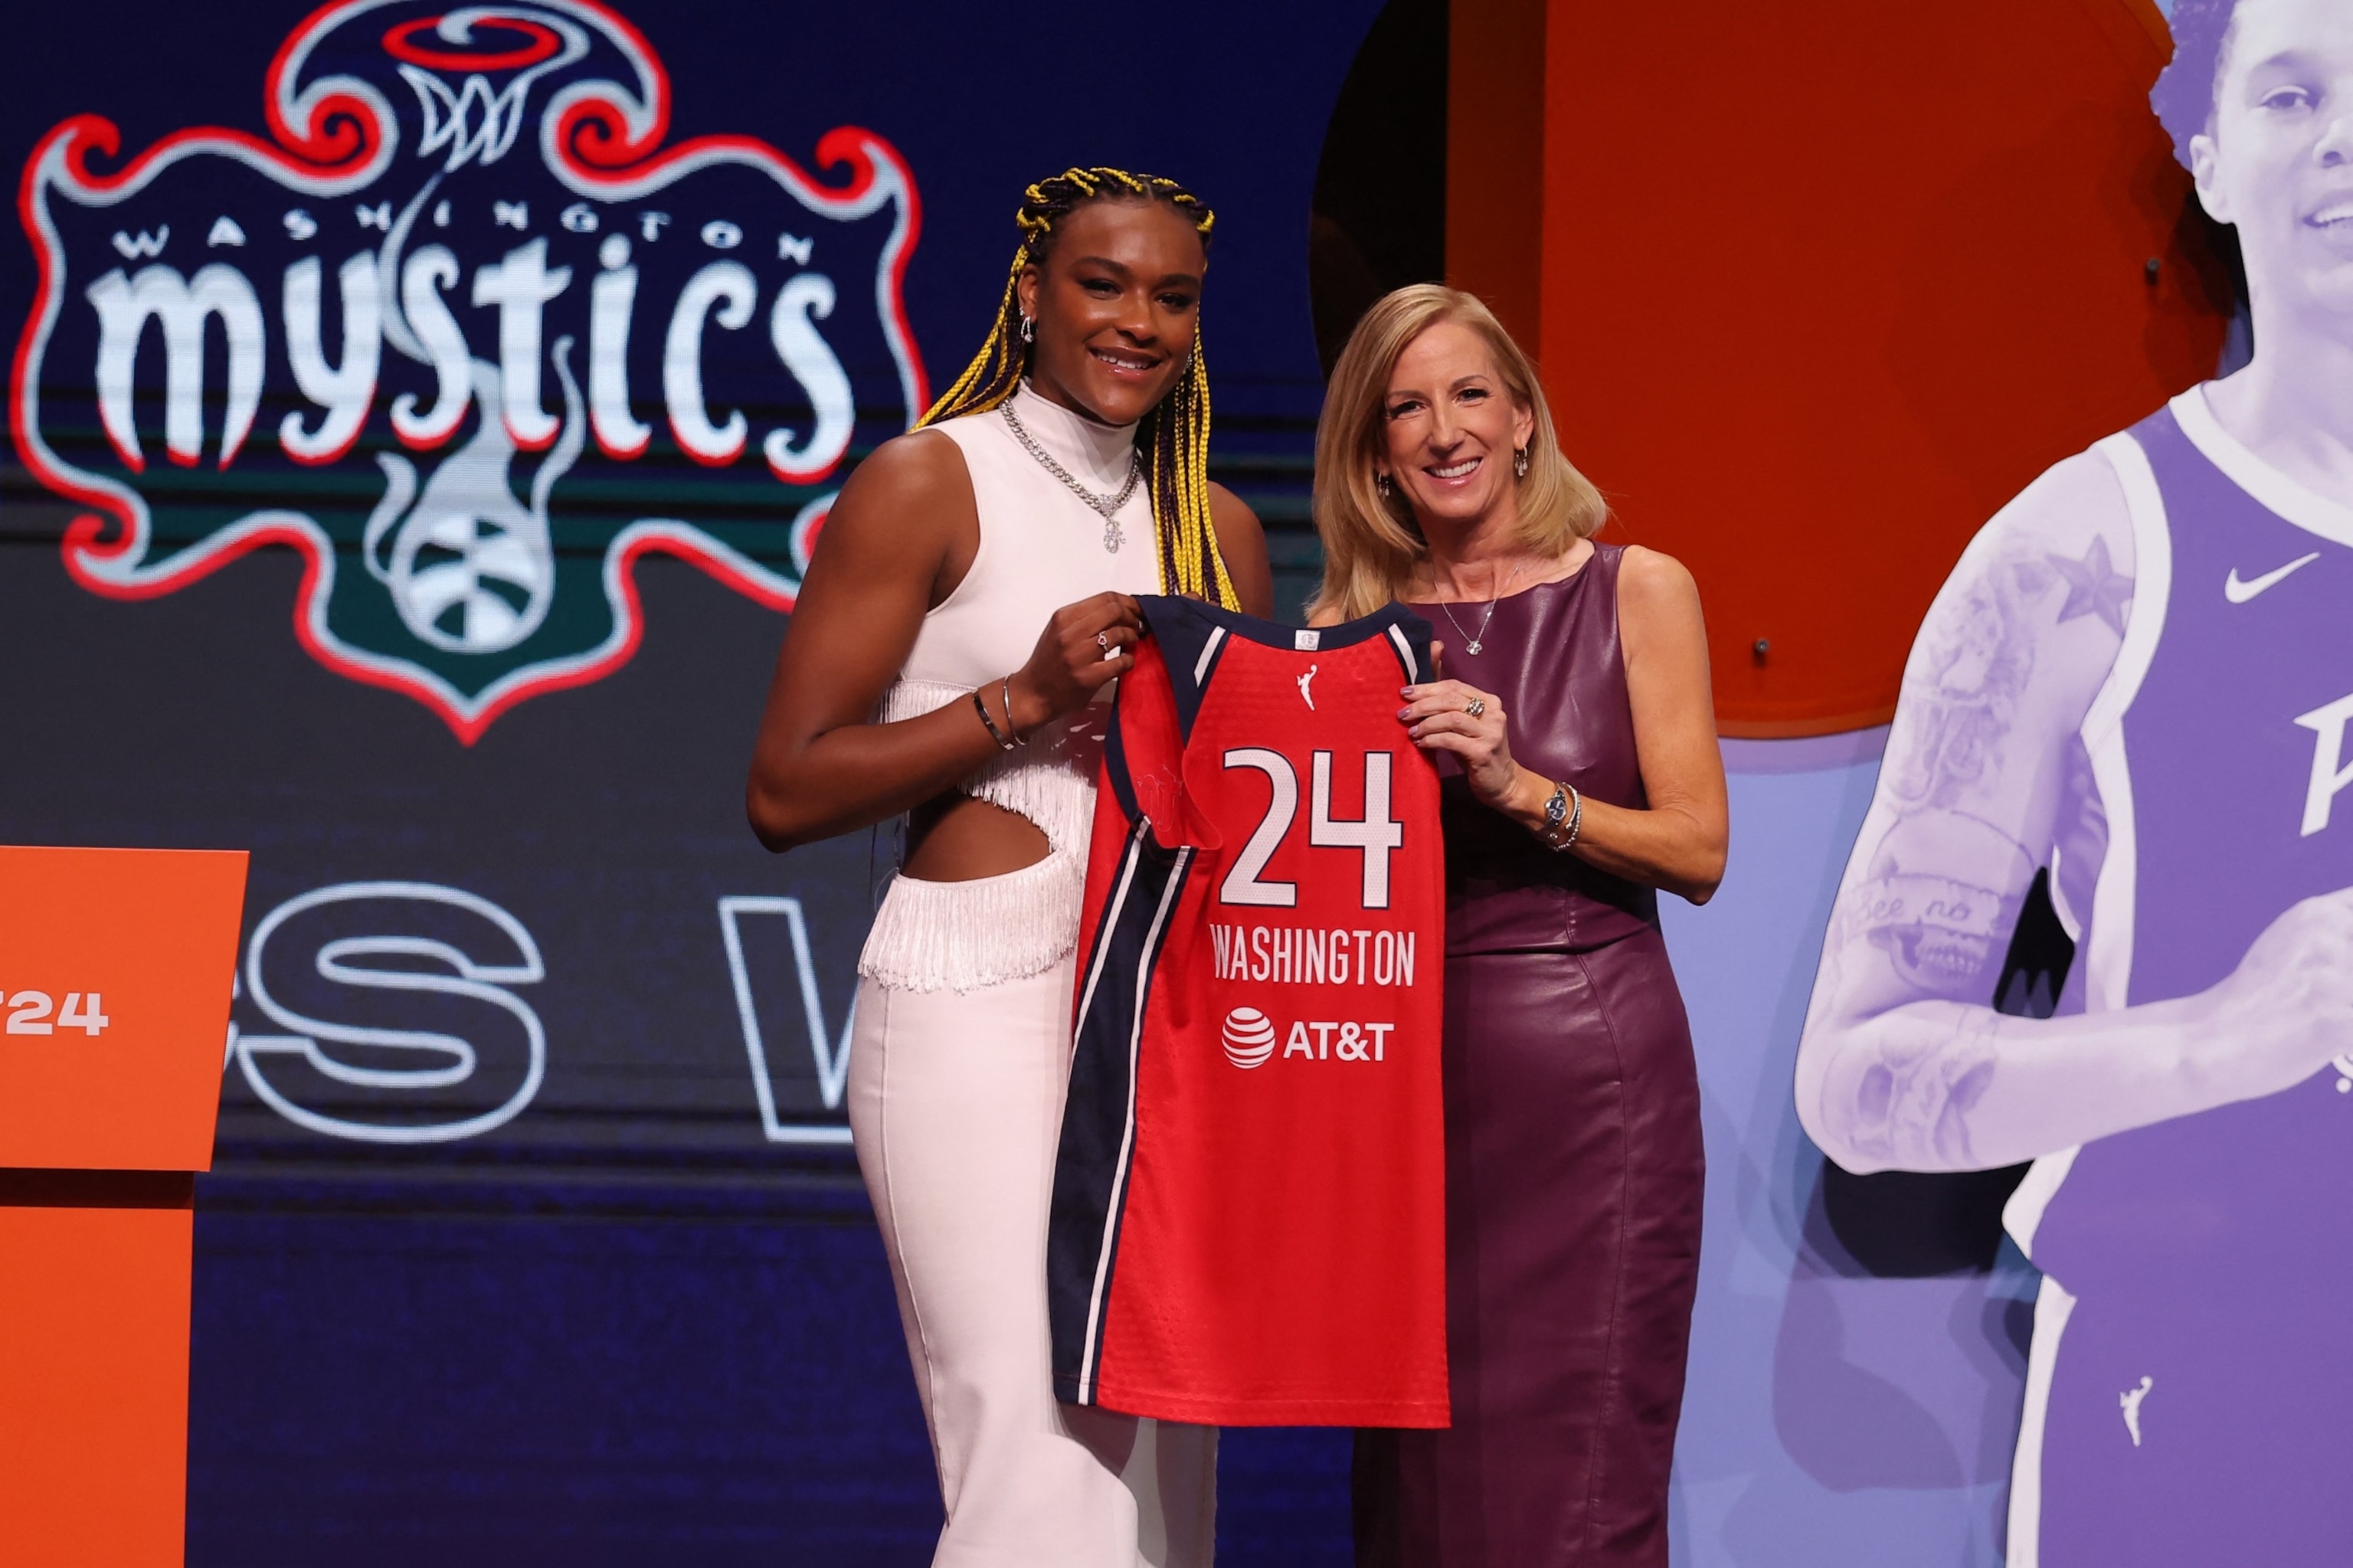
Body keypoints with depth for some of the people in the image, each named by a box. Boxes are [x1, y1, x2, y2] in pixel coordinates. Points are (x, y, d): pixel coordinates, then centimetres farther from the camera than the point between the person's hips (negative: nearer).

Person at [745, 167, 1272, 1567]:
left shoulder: (1218, 531, 16)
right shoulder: (928, 485, 0)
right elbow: (788, 792, -4)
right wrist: (1022, 700, -11)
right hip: (976, 993, -6)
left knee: (1164, 1453, 4)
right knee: (1043, 1452, -15)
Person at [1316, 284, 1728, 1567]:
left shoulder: (1635, 593, 2)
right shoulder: (1350, 631, 9)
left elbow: (1699, 850, -3)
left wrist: (1516, 786, -15)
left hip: (1589, 1064, -3)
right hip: (1409, 1064, 3)